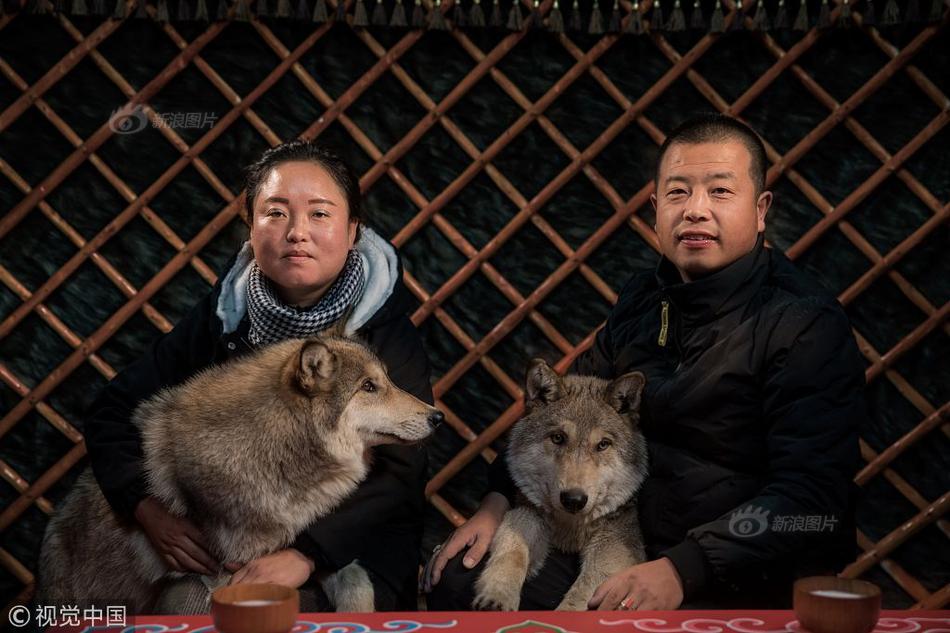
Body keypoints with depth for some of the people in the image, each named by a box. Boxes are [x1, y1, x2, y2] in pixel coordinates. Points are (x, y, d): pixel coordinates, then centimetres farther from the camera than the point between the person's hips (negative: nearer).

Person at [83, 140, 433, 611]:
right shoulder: (223, 316, 0)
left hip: (348, 549, -2)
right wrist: (148, 509, -13)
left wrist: (305, 555, -28)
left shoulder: (385, 328, -8)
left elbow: (399, 475, -14)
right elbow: (113, 412, 5)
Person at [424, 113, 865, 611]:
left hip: (743, 579, -6)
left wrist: (681, 570, -30)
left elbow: (810, 496, -22)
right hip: (617, 542, 7)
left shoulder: (806, 325, -14)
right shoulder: (643, 299, 9)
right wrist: (498, 502, 4)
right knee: (455, 578, -2)